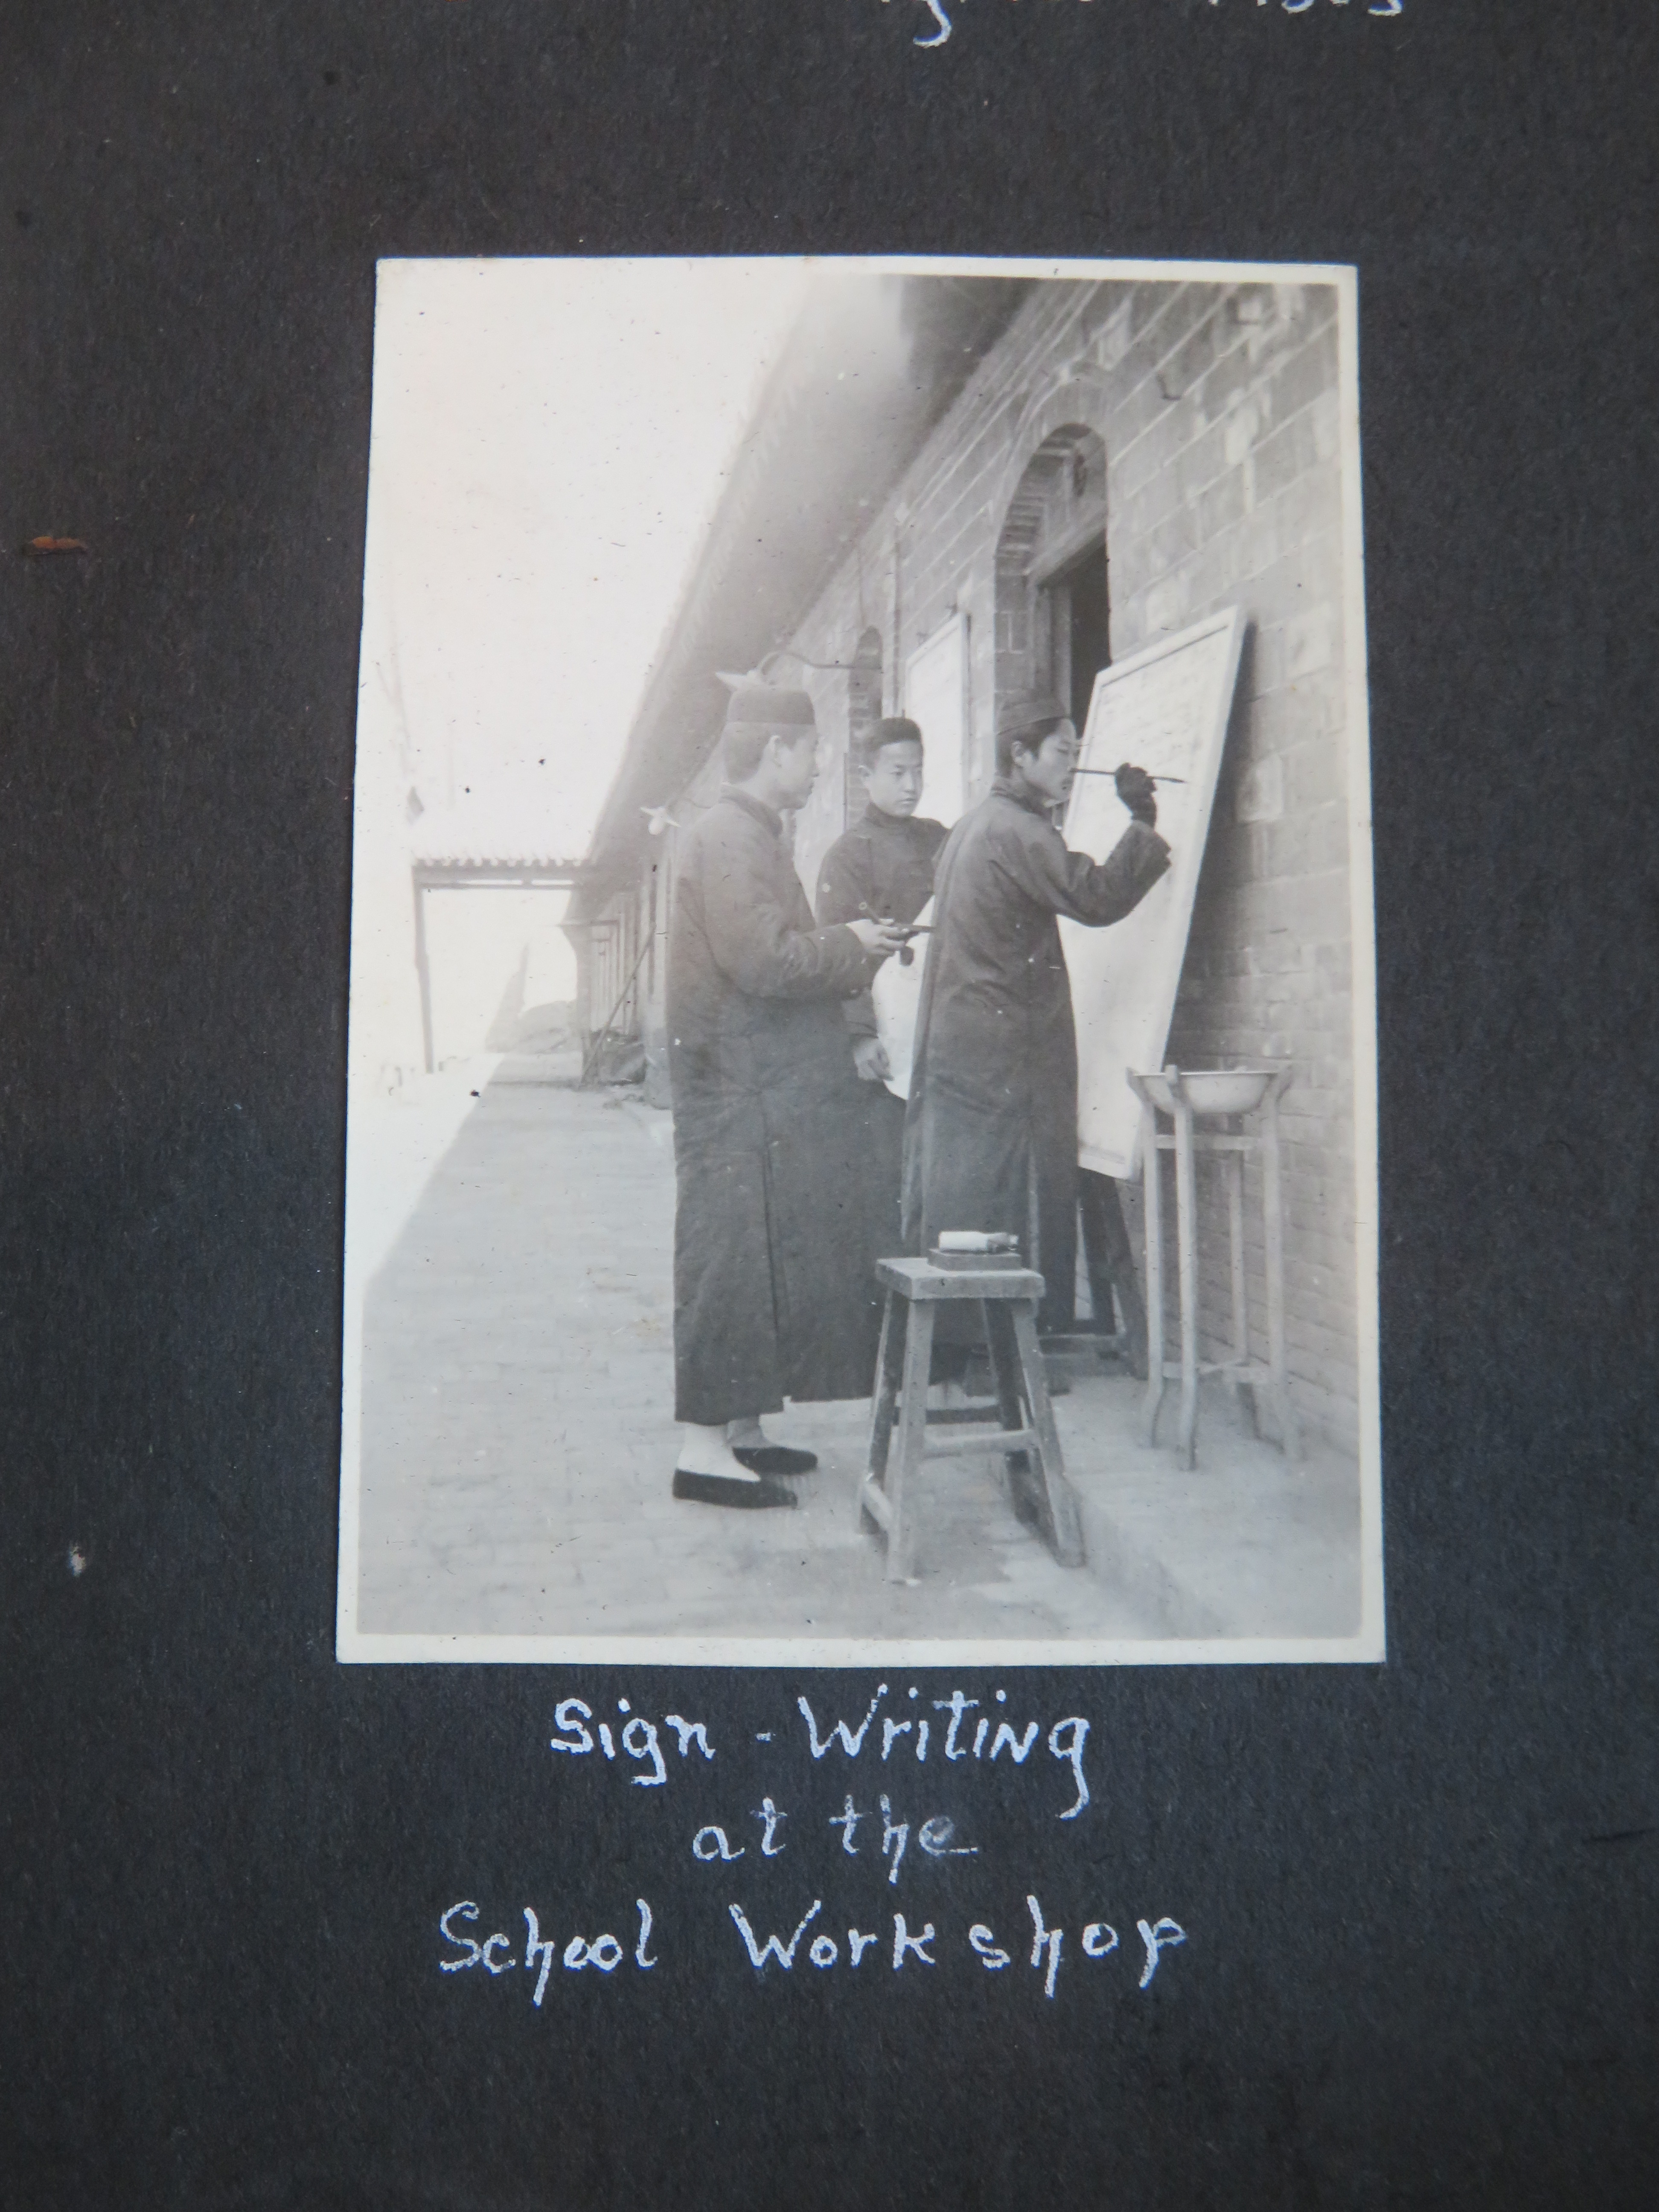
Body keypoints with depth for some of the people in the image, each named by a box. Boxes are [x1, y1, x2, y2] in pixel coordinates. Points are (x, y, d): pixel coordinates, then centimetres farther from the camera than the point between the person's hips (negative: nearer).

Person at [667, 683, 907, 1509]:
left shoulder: (752, 835, 19)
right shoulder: (729, 837, -13)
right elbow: (766, 960, -22)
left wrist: (848, 951, 11)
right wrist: (852, 946, -9)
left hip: (768, 1091, 10)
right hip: (742, 1092, -10)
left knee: (762, 1256, 13)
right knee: (731, 1259, -7)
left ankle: (741, 1430, 20)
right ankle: (704, 1447, -2)